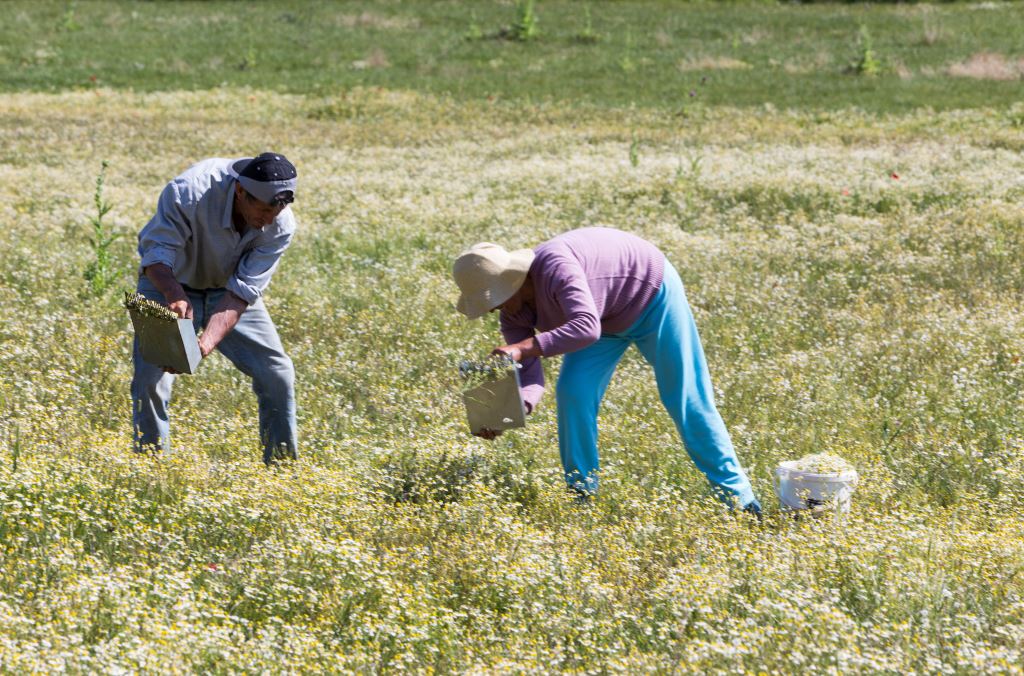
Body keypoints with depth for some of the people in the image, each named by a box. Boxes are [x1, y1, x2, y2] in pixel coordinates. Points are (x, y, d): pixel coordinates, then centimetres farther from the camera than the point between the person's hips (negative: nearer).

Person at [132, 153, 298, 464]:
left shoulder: (281, 225, -27)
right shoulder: (187, 192, -37)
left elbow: (242, 291, -27)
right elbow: (157, 254, -30)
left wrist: (208, 342, -42)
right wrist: (175, 295, -51)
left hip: (227, 291, 3)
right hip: (169, 283, -3)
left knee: (278, 374, -3)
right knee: (150, 378, -17)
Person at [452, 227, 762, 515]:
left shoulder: (553, 267, -40)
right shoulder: (514, 314, -15)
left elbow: (586, 328, -53)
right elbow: (530, 377, -18)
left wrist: (522, 348, -58)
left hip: (651, 295, -7)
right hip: (607, 318, 7)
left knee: (686, 400, -3)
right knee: (573, 392, -10)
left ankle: (734, 492, 6)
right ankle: (581, 494, 2)